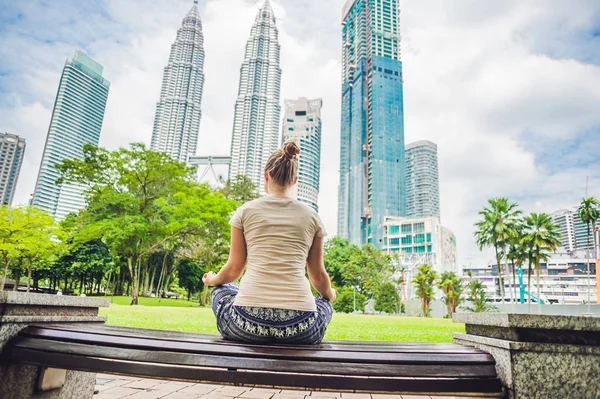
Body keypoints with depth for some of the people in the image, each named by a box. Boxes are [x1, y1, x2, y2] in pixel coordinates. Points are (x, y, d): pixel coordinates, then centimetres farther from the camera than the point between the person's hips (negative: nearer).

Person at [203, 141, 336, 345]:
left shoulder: (246, 211, 5)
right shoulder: (311, 216, 8)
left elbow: (234, 268, 10)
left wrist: (212, 280, 33)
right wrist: (330, 295, 37)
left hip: (248, 322, 0)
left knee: (221, 291, 33)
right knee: (324, 304, 36)